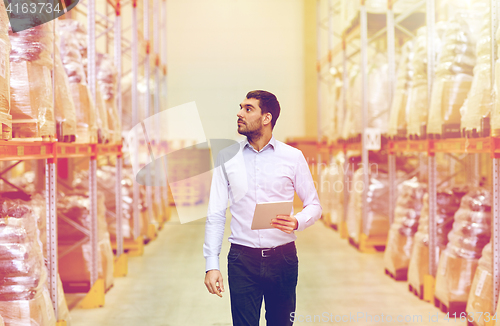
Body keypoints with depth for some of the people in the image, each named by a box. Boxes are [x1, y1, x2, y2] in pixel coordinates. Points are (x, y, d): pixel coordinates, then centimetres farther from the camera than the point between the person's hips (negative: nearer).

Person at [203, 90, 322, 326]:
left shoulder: (293, 157, 1)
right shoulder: (226, 157, 4)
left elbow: (314, 205, 7)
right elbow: (215, 214, 2)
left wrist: (297, 222, -16)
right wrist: (211, 265, -5)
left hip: (283, 258, 0)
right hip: (242, 259, 0)